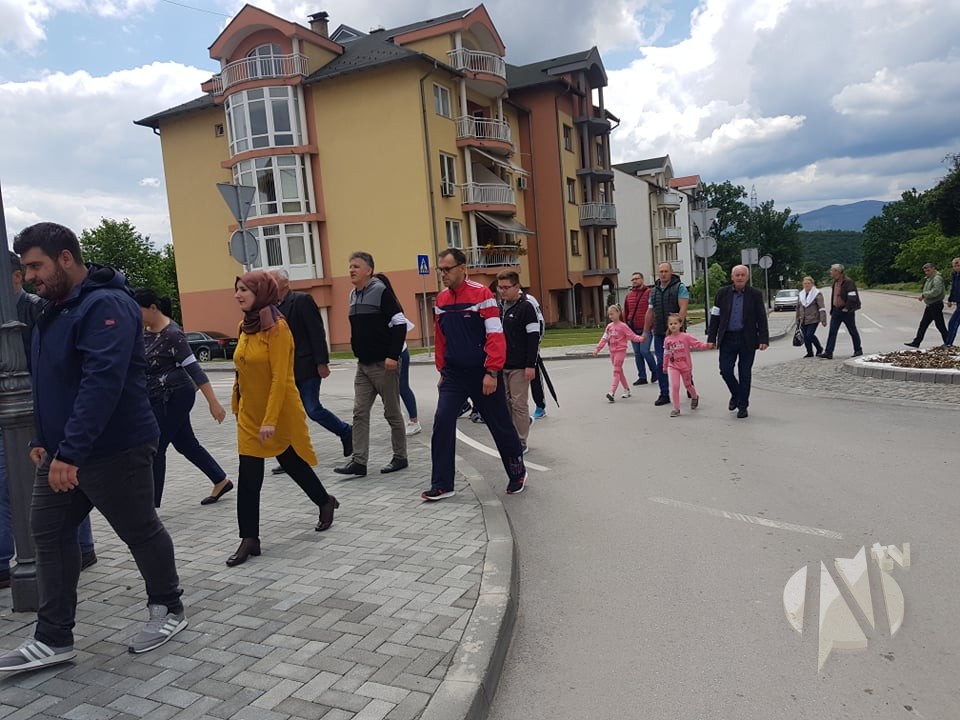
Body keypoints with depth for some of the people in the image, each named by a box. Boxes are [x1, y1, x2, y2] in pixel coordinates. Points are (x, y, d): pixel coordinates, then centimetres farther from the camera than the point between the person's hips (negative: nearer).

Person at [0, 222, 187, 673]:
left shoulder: (106, 305, -19)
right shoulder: (55, 309, 12)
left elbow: (101, 383, -28)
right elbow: (50, 381, 19)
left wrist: (69, 451, -32)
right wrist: (43, 440, 15)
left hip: (114, 450, -9)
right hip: (62, 453, 9)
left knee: (140, 531, 6)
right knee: (49, 534, 9)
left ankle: (168, 609, 26)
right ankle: (53, 639, 20)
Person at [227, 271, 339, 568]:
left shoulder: (277, 328, -18)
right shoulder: (245, 327, 5)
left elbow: (280, 377, -22)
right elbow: (243, 372, 13)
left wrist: (271, 419, -24)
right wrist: (237, 406, 15)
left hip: (281, 412, -6)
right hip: (250, 413, 6)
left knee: (293, 463, 13)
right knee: (248, 476, 1)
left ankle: (325, 502, 39)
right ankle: (249, 539, 7)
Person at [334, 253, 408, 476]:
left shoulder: (381, 292, -12)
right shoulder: (353, 296, 11)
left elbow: (400, 324, -16)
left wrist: (393, 355, -21)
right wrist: (361, 354, 17)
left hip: (384, 365, -7)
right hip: (363, 365, 7)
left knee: (392, 412, 4)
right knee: (360, 413, 3)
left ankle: (400, 457, 16)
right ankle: (359, 460, 6)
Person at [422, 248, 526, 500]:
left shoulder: (481, 294, -11)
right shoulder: (440, 300, 7)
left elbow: (495, 336, -15)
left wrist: (492, 372, -19)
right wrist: (442, 371, 13)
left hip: (482, 374, -4)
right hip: (453, 375, 5)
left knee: (501, 426, 8)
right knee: (442, 423, -7)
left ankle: (517, 473, 29)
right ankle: (442, 484, 2)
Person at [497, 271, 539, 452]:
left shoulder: (526, 307, -7)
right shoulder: (498, 308, 12)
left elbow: (533, 337, -11)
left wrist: (530, 365, -16)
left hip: (519, 367, -6)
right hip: (500, 365, 6)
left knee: (519, 404, -2)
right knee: (504, 403, 9)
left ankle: (521, 442, 7)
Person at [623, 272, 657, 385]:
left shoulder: (649, 293, -3)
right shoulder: (628, 295, 13)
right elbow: (625, 312, 17)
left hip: (646, 328, -6)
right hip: (633, 329, 6)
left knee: (644, 350, -13)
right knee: (637, 353, 7)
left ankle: (654, 371, 11)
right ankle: (642, 377, 15)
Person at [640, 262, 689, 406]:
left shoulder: (680, 287, -3)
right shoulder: (654, 291, 14)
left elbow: (683, 308, -14)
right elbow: (650, 313, 19)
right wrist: (645, 332, 18)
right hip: (659, 333, 5)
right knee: (661, 364, 1)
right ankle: (664, 395, 7)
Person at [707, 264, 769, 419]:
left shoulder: (755, 294, 1)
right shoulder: (722, 293, 4)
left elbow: (761, 319, 0)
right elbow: (715, 317, 6)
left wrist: (763, 339, -8)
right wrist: (712, 338, 1)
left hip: (747, 340, -1)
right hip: (727, 339, 1)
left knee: (745, 374, 4)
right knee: (725, 370, -3)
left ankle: (742, 406, 15)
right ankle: (736, 395, 25)